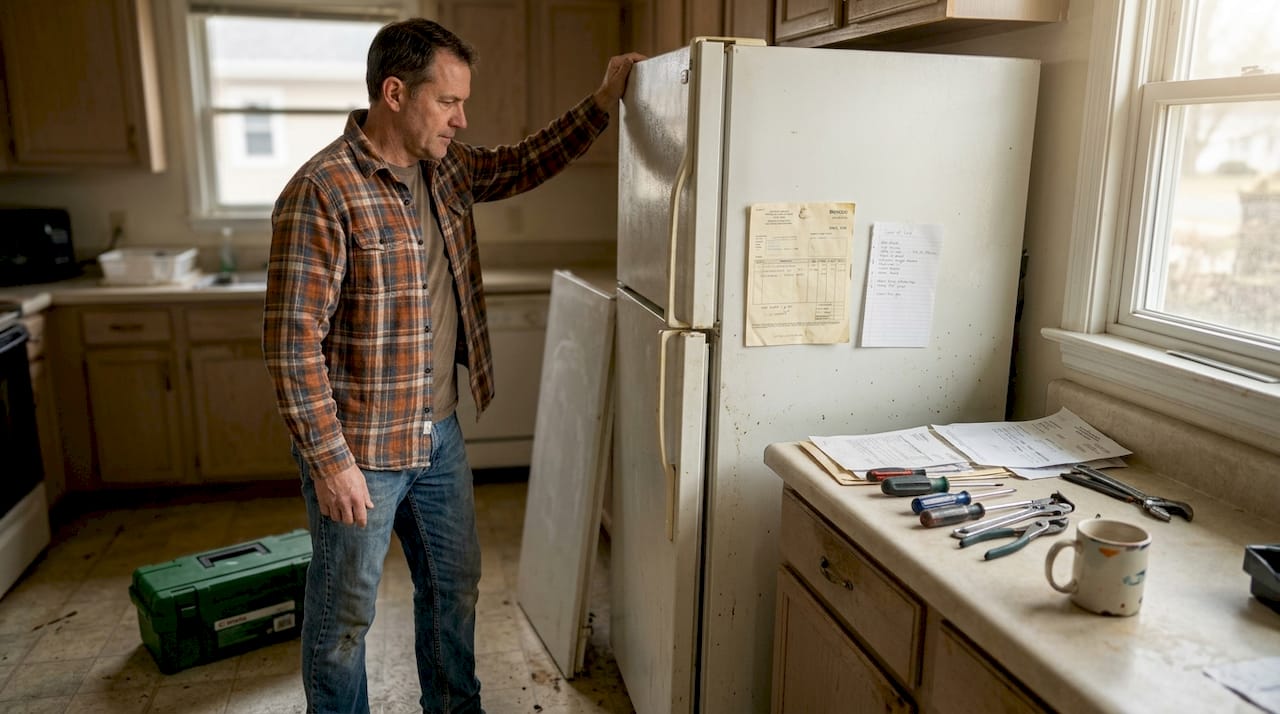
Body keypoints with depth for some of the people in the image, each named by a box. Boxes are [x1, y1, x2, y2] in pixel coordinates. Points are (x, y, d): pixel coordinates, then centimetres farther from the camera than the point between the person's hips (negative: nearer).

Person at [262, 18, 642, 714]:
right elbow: (293, 342, -21)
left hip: (440, 434, 8)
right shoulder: (321, 192, -21)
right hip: (359, 448, -7)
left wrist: (602, 102, 10)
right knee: (344, 612, 12)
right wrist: (330, 462, -20)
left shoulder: (446, 166, 3)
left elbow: (523, 164, 21)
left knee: (454, 585, 22)